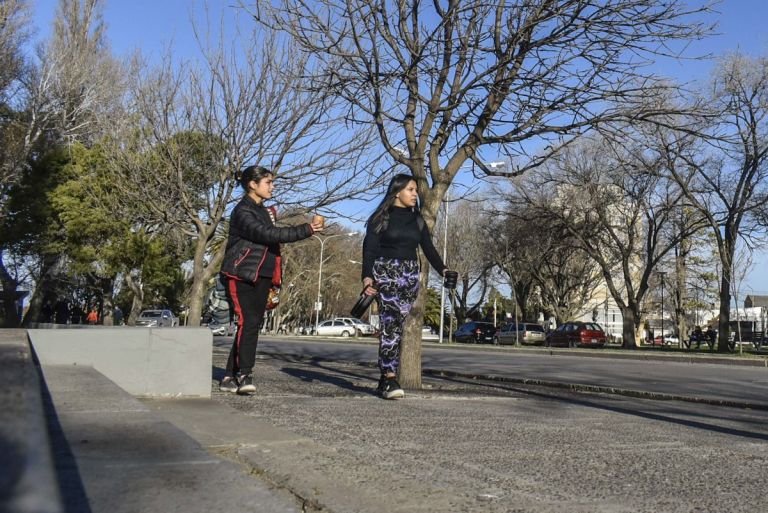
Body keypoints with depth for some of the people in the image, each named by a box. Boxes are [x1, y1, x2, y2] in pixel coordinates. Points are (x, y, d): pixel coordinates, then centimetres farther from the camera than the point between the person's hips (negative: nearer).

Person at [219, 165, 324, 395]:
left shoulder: (265, 211, 19)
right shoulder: (242, 212, -10)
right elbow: (267, 235, -24)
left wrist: (272, 281, 18)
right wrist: (305, 230, -26)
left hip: (261, 276, 8)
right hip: (243, 275, -8)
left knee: (252, 324, 5)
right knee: (248, 322, -17)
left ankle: (229, 377, 10)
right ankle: (244, 375, -18)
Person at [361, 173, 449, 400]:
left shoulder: (417, 220, 15)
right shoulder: (381, 218, 2)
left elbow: (429, 249, 11)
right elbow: (369, 249, -4)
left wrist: (443, 269, -6)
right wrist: (367, 276, -17)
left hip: (410, 275, 5)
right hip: (385, 272, -4)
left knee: (398, 326, 1)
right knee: (390, 323, -16)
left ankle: (385, 379, 8)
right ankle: (390, 380, -19)